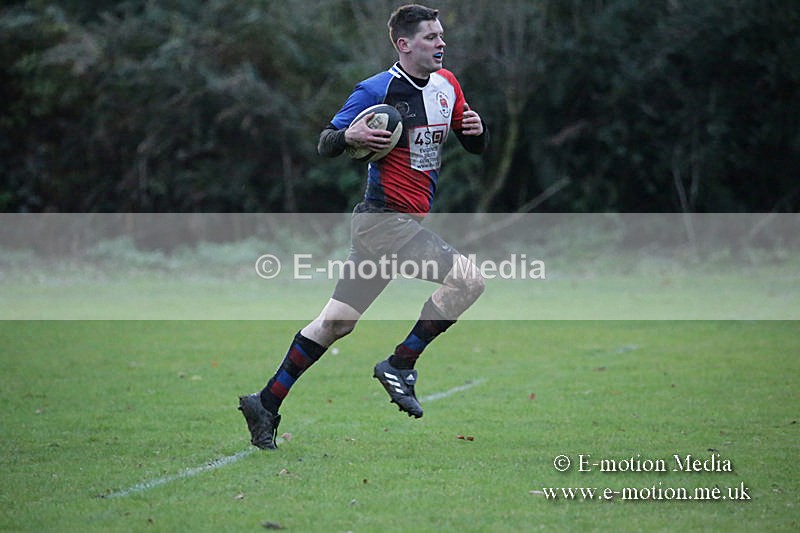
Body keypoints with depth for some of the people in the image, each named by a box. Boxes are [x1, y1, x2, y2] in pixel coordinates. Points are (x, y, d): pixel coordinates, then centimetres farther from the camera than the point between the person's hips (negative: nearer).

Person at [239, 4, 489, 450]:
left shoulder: (446, 85, 11)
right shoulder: (378, 90, -10)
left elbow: (478, 147, 18)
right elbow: (324, 145, -4)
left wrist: (476, 128, -4)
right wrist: (348, 136, -26)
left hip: (409, 221, 8)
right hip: (385, 219, -8)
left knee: (336, 321, 10)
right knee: (469, 279, -19)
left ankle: (267, 404, 15)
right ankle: (399, 366, -8)